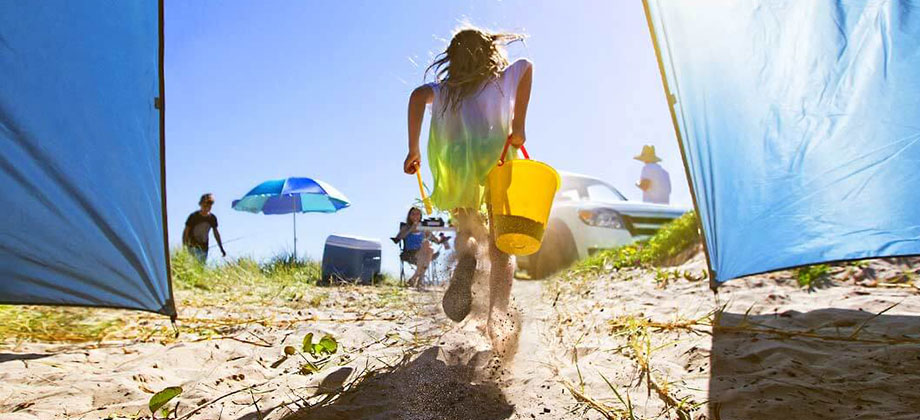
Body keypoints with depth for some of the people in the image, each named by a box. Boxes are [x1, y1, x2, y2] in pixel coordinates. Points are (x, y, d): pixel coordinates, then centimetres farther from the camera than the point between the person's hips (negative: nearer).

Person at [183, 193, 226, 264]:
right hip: (193, 246, -4)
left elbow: (216, 233, 8)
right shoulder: (193, 216, -14)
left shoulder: (212, 218, -3)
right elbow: (186, 232, -6)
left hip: (204, 247, 4)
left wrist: (221, 249, 10)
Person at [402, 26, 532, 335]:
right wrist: (519, 125, -10)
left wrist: (413, 149, -2)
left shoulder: (445, 89, 22)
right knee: (501, 250, 7)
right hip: (497, 166, -1)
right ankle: (498, 318, -11)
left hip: (455, 174, 1)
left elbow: (418, 95, 1)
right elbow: (526, 66, -4)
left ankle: (465, 261, -14)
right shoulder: (505, 77, 18)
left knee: (467, 231, 22)